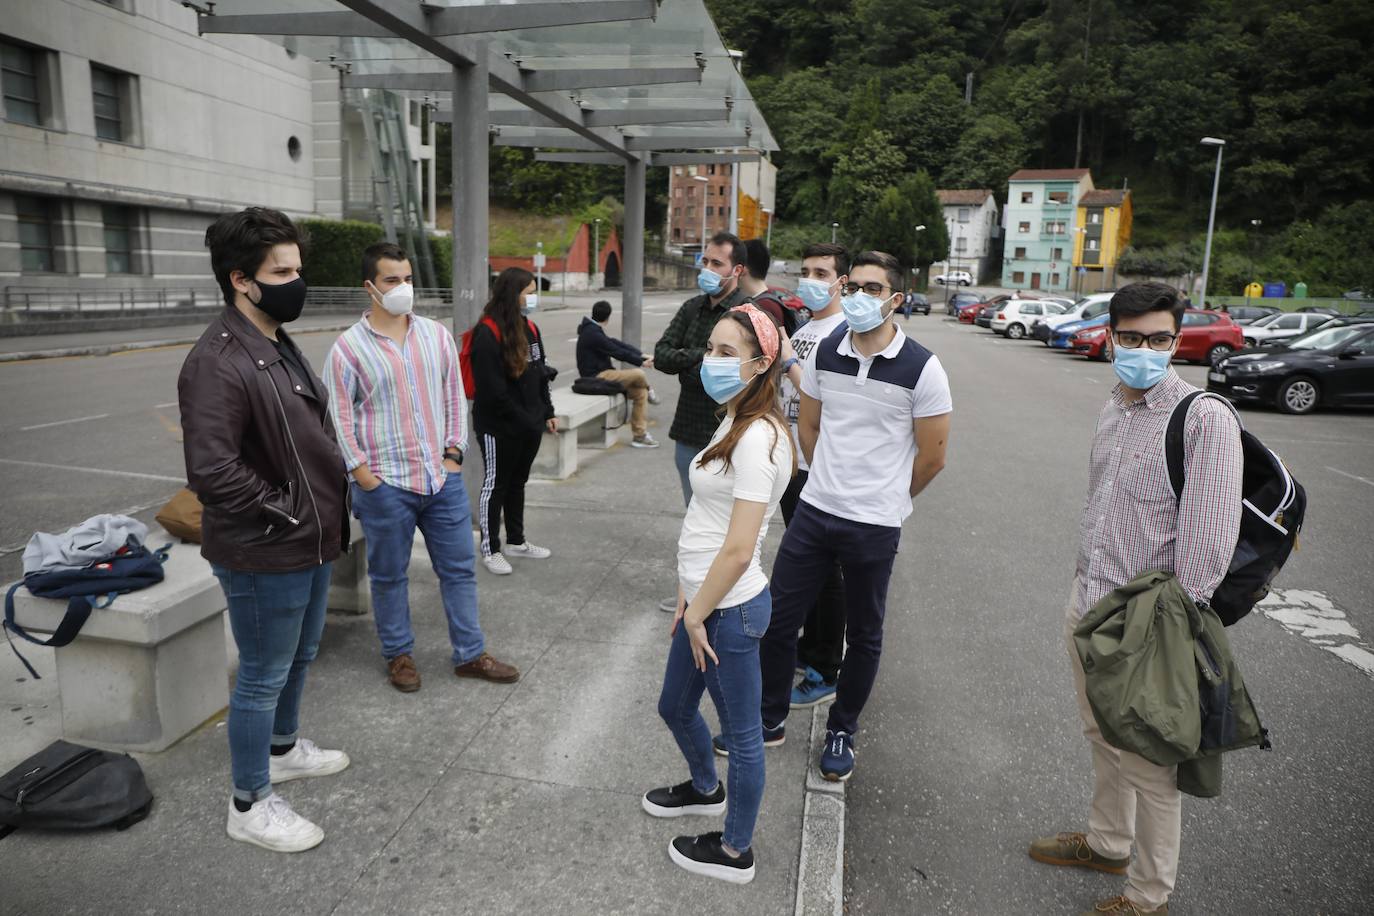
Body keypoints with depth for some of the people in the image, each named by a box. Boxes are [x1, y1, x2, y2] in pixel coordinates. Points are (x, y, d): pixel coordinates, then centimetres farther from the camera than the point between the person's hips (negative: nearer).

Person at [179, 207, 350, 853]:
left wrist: (326, 513, 9)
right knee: (263, 677, 6)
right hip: (263, 556, -9)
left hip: (310, 543, 9)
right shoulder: (218, 363, -23)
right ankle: (250, 805, 25)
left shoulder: (281, 345, 8)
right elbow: (211, 471, -29)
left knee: (299, 657, 25)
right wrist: (288, 513, -18)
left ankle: (283, 748, 48)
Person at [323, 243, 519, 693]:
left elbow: (454, 397, 9)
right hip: (385, 485, -3)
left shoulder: (437, 335, 5)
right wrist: (360, 470, -10)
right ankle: (399, 654, 30)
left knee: (459, 568, 10)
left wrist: (454, 453, 2)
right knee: (389, 575, 11)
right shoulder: (348, 347, -5)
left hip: (442, 477, 3)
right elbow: (339, 415, -5)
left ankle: (470, 654, 24)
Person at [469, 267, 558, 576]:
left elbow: (540, 374, 14)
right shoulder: (488, 334, -18)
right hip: (499, 428, -8)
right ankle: (490, 549, 18)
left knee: (517, 482, 18)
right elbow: (493, 391, -21)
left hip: (529, 425, 8)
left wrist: (547, 413, 9)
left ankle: (516, 541, 32)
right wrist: (525, 420, -16)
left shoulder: (529, 328, 7)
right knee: (495, 485, 5)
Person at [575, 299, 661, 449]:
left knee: (640, 392, 0)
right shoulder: (593, 334, -18)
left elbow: (617, 343, 8)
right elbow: (618, 352, -17)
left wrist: (642, 355, 0)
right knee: (638, 374, -19)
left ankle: (640, 435, 2)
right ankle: (649, 391, 17)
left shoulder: (594, 330, 13)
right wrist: (641, 362, -7)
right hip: (597, 377, -10)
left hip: (602, 373, 10)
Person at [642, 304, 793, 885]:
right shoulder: (735, 423, 7)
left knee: (741, 732, 11)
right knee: (676, 707, 27)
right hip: (705, 600, 10)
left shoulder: (758, 438, -23)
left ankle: (735, 852, 33)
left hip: (729, 609, -9)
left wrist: (698, 615, -13)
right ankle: (706, 789, 55)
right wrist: (689, 597, 9)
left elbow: (738, 549, -24)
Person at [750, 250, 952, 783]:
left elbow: (933, 456, -4)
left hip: (874, 527, -3)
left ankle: (841, 733, 33)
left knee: (863, 636, 13)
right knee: (778, 618, 9)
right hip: (814, 511, 4)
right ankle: (769, 719, 29)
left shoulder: (921, 369, -11)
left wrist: (885, 499, 7)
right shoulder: (825, 353, 1)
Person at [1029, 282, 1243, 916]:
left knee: (1149, 762, 6)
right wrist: (1085, 583, 17)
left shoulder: (1205, 418, -17)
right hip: (1086, 602, 7)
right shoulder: (1112, 409, 7)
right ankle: (1106, 842, 45)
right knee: (1102, 735, 23)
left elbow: (1211, 538, -19)